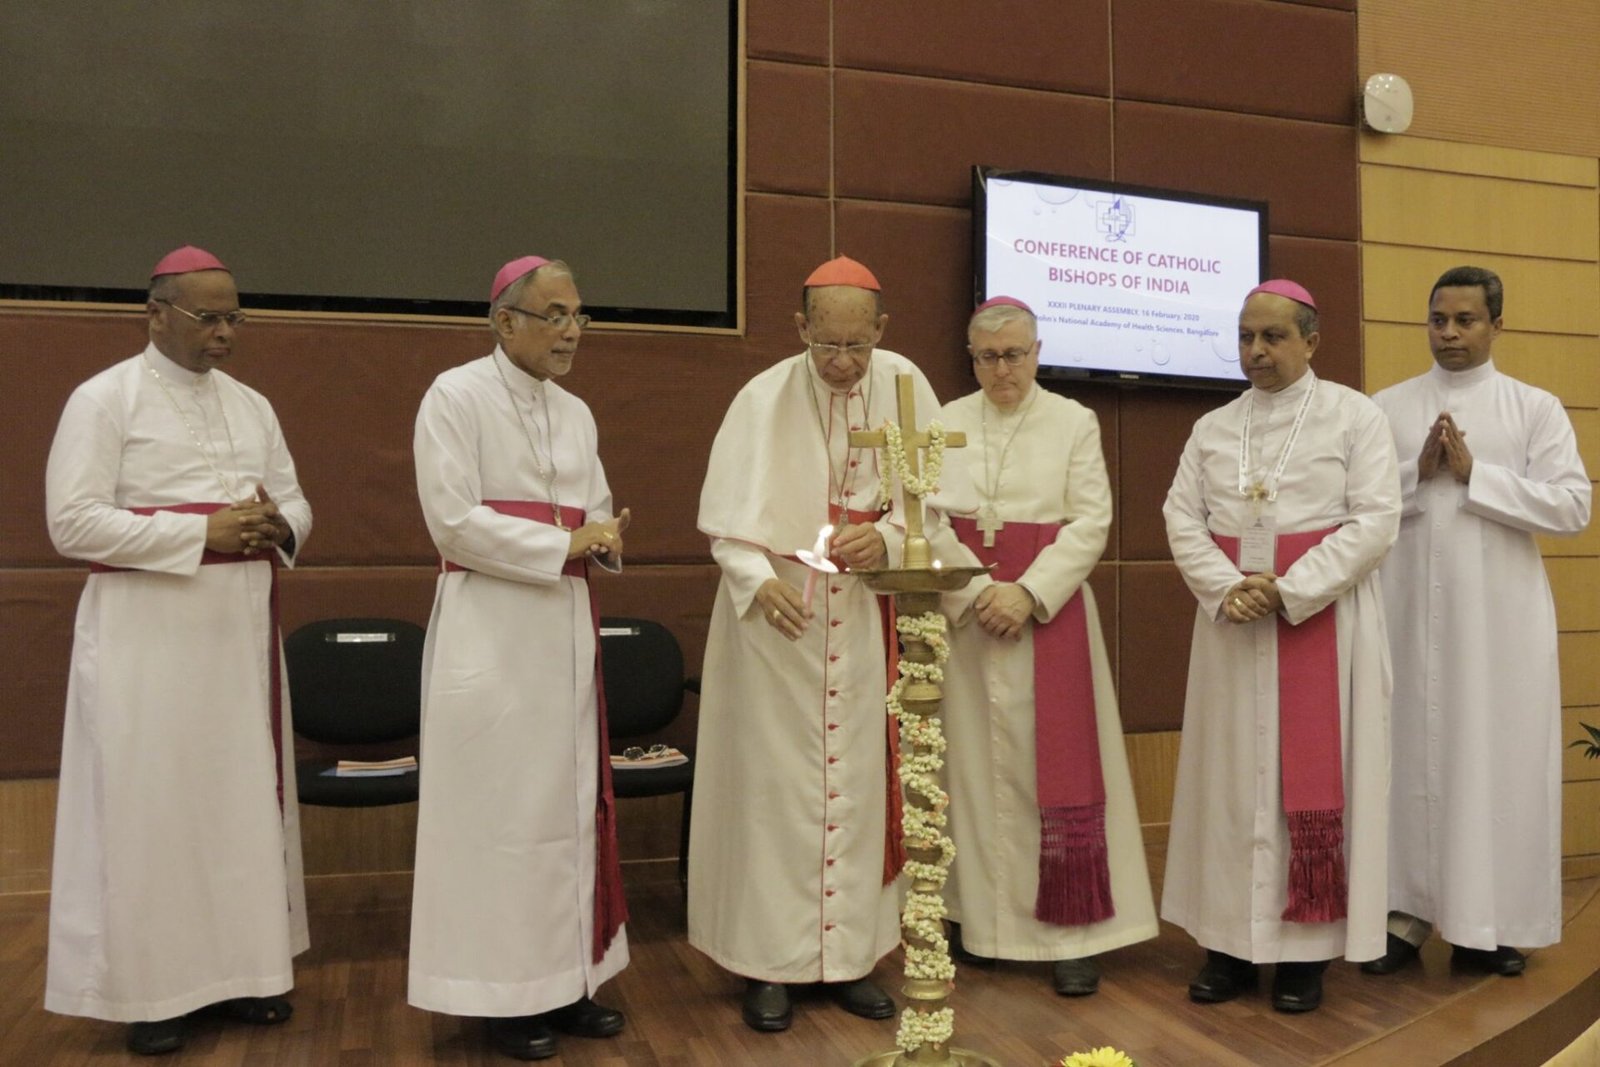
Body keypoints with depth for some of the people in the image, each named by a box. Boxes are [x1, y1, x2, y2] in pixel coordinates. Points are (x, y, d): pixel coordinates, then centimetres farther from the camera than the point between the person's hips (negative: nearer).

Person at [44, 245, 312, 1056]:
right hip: (147, 633, -5)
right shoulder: (104, 398, -4)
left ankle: (237, 966, 22)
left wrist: (273, 525, -10)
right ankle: (148, 986, 15)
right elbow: (73, 522, -13)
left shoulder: (253, 405, 12)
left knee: (243, 798, 9)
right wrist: (203, 531, -18)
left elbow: (296, 507, 14)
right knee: (149, 805, 2)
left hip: (240, 628, 5)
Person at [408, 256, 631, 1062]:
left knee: (569, 800, 9)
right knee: (499, 807, 0)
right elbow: (454, 521, -15)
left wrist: (606, 538, -8)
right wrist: (565, 545, -14)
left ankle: (565, 979, 20)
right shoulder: (455, 396, -6)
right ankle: (505, 994, 13)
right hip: (490, 626, -6)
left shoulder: (576, 414, 14)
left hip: (566, 624, 7)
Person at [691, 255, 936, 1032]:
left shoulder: (904, 385, 0)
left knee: (858, 783, 7)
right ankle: (768, 962, 12)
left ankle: (848, 956, 19)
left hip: (866, 619, 3)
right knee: (775, 783, 1)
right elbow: (728, 516, -11)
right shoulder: (765, 398, -7)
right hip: (776, 616, -2)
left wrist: (887, 537, -18)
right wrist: (758, 581, -29)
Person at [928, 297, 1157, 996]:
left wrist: (1028, 593, -14)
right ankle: (973, 918, 18)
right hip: (963, 614, 2)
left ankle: (1073, 936, 6)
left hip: (1049, 610, -2)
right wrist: (978, 591, -13)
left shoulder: (1074, 422, 3)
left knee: (1057, 766, -2)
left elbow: (1091, 524, -3)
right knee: (971, 763, 5)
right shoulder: (944, 423, 7)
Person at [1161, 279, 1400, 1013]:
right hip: (1232, 619, 3)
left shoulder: (1354, 415, 0)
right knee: (1233, 776, 5)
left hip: (1324, 615, -3)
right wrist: (1227, 588, -14)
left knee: (1312, 776, 0)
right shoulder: (1212, 428, 10)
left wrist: (1291, 592, -16)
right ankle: (1231, 940, 13)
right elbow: (1182, 518, 4)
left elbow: (1375, 520, -8)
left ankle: (1306, 948, 10)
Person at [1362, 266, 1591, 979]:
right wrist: (1417, 473, -13)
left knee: (1498, 761, 4)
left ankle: (1490, 922, 15)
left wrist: (1473, 475, -12)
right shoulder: (1386, 407, 8)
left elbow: (1573, 507, -5)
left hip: (1500, 616, -1)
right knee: (1409, 756, 3)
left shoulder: (1536, 408, 5)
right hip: (1408, 612, 1)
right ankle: (1405, 914, 11)